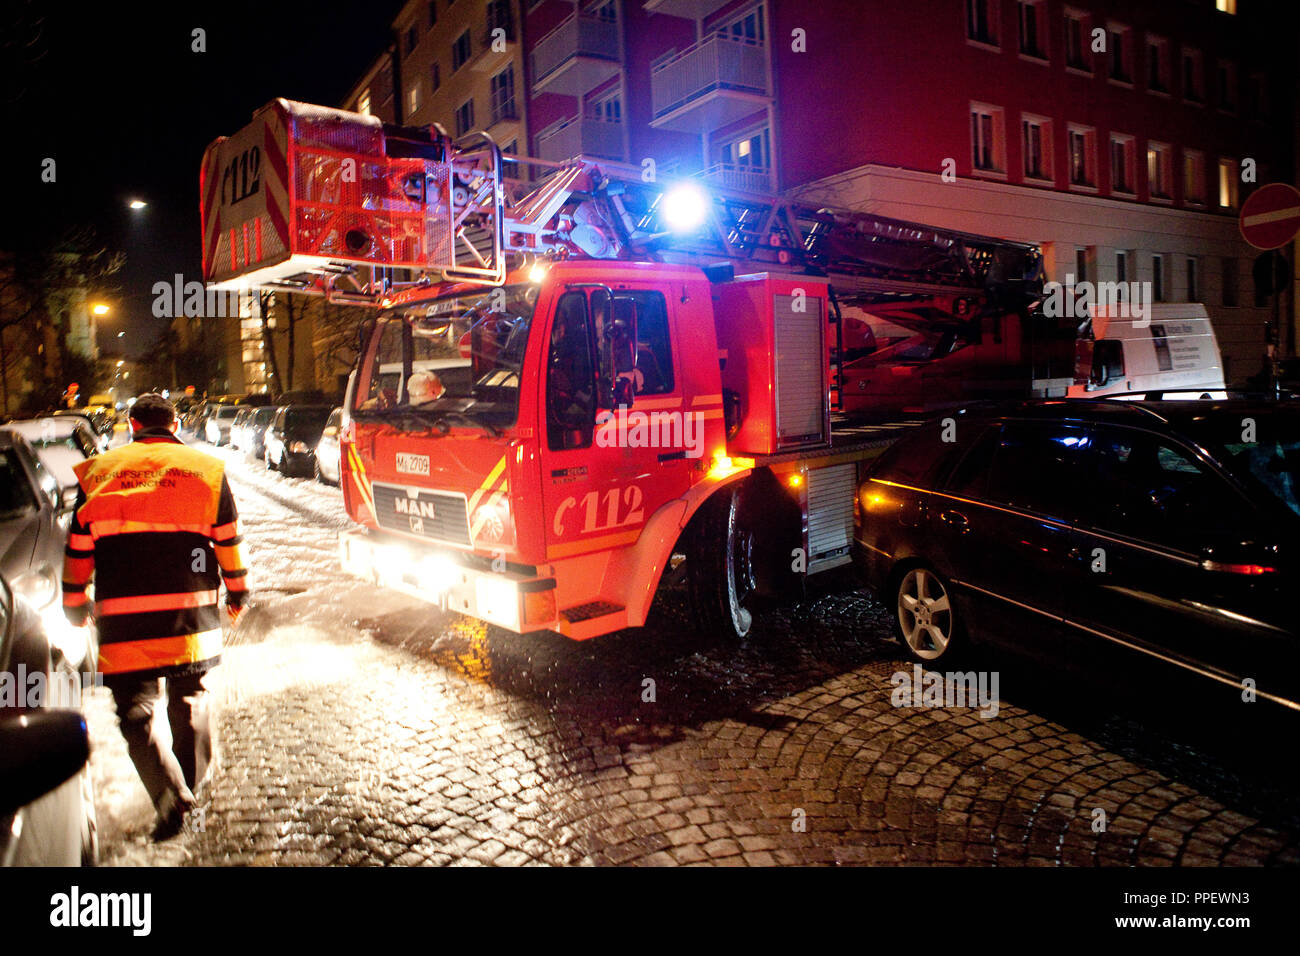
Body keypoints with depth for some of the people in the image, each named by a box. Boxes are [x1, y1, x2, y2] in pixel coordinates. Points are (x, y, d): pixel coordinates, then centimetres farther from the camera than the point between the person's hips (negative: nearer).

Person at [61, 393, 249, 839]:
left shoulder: (98, 472, 4)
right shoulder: (207, 469, 3)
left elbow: (77, 549, 7)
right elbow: (230, 541, 7)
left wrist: (74, 605, 19)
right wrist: (238, 591, 20)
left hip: (124, 620, -1)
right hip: (192, 616, 1)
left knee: (135, 713, 7)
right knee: (190, 697, 20)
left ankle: (172, 798, -9)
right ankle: (193, 784, 33)